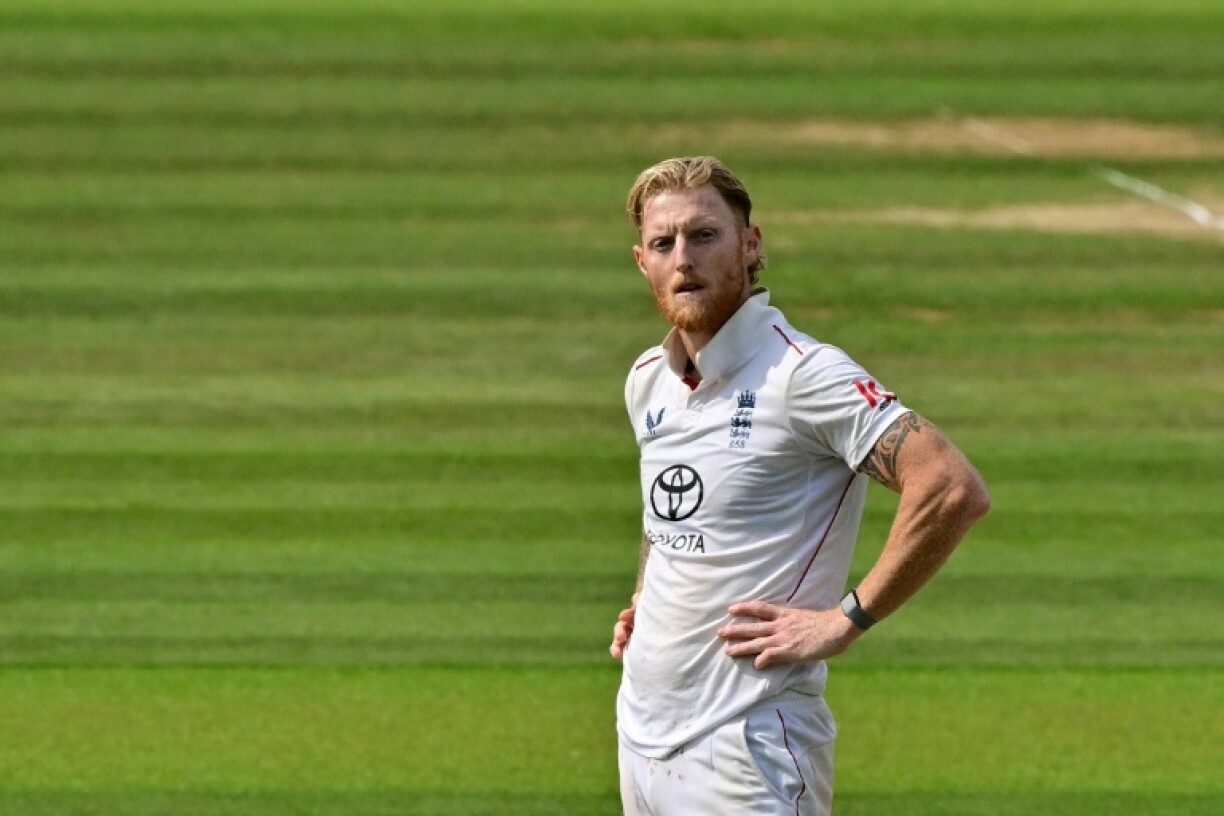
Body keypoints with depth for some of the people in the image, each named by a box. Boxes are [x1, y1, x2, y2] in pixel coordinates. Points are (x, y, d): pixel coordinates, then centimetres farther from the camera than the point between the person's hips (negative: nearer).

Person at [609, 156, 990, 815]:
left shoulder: (802, 375, -13)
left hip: (746, 749, -8)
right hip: (641, 730, 8)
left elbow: (954, 491, -22)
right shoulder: (648, 382, 12)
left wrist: (845, 621, -18)